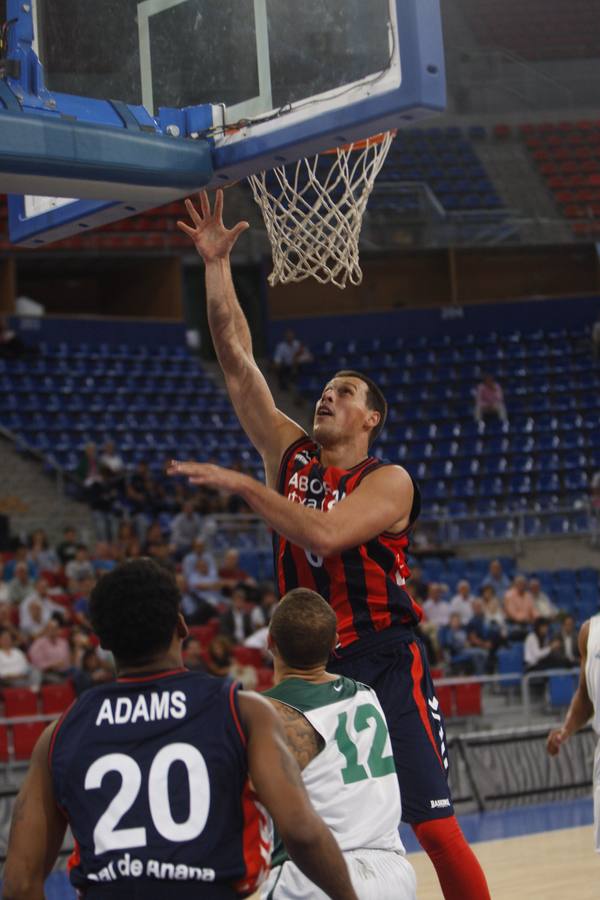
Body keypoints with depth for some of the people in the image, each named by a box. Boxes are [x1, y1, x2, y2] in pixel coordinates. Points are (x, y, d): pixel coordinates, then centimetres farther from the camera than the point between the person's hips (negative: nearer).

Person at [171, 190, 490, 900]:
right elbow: (236, 359, 5)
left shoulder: (388, 482, -7)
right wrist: (216, 263, 1)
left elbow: (325, 533, -26)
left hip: (386, 666, -5)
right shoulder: (289, 454, 8)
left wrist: (237, 482, -22)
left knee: (435, 827, -6)